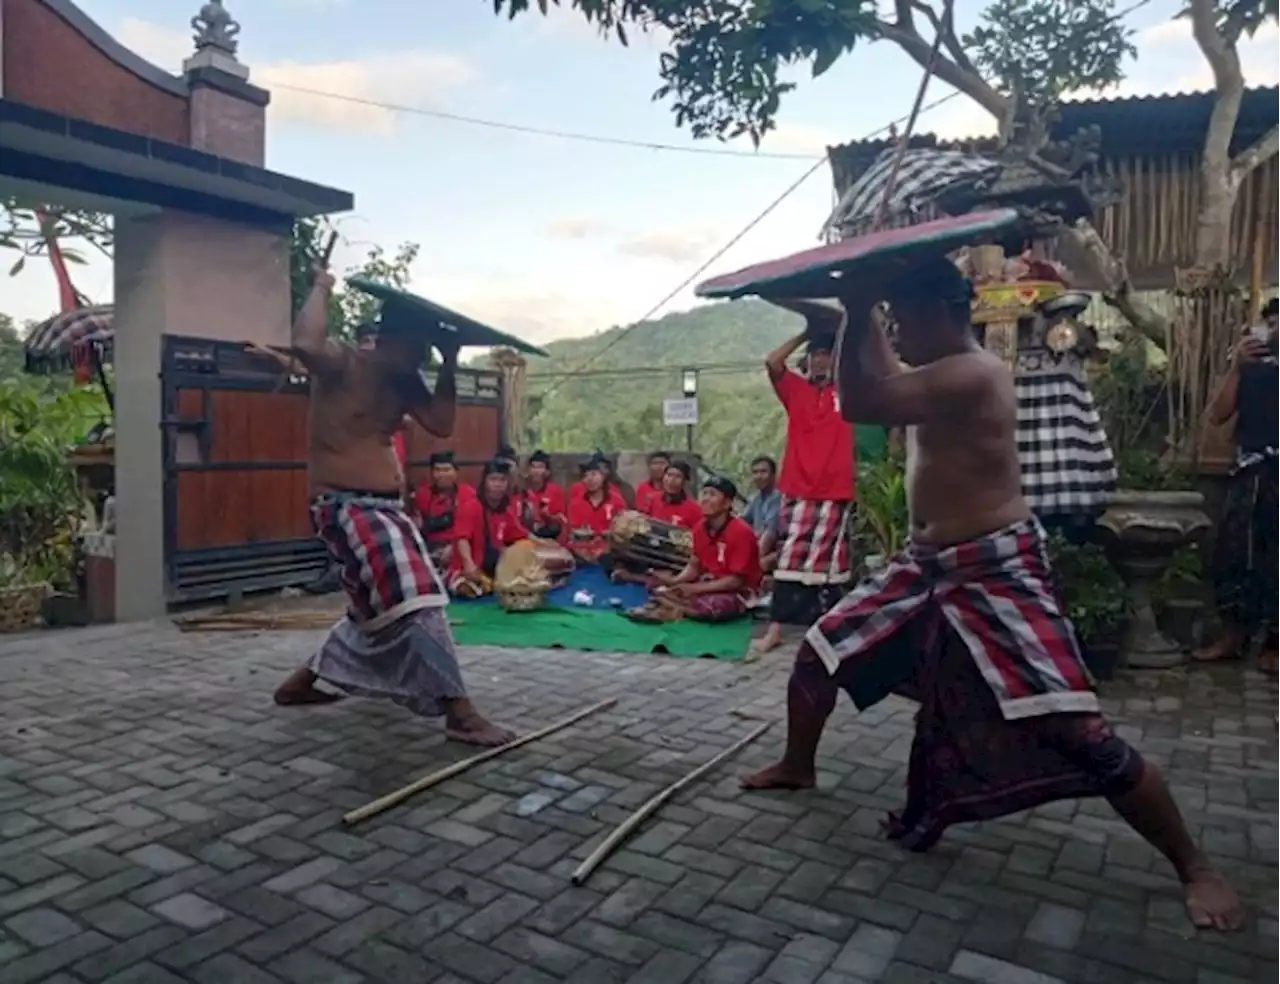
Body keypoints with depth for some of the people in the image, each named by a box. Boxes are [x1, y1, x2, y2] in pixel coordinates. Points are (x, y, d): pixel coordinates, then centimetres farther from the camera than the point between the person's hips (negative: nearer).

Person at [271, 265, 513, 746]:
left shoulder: (405, 382, 10)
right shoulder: (342, 363, -12)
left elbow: (441, 425, -1)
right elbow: (305, 344, -34)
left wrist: (449, 364, -3)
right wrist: (322, 288, -18)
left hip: (387, 507, 10)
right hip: (345, 506, -10)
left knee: (382, 609, 22)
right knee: (415, 600, -19)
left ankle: (300, 683, 37)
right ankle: (460, 713, -16)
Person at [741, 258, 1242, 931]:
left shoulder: (972, 374, -21)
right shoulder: (938, 375, 9)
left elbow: (858, 404, -28)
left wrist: (857, 312, -19)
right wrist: (861, 315, 13)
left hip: (994, 574, -9)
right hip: (927, 567, 10)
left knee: (1077, 734, -8)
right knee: (818, 653, 11)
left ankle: (1194, 867, 13)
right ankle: (797, 768, 34)